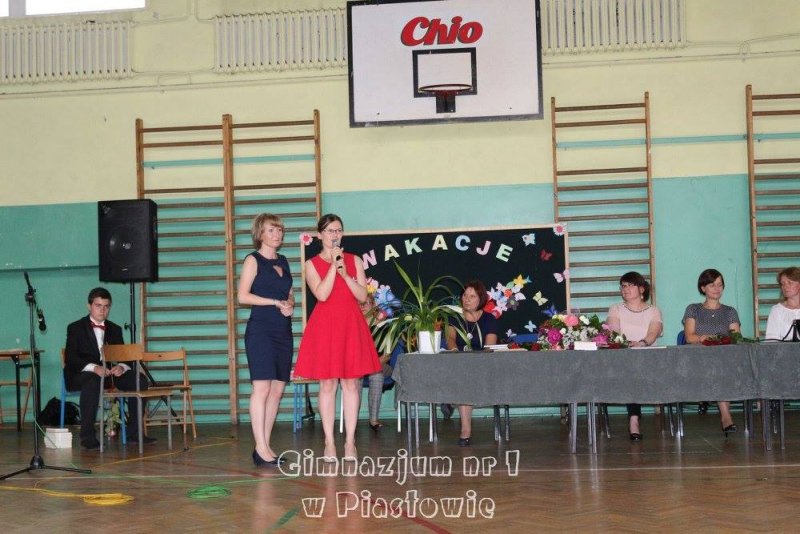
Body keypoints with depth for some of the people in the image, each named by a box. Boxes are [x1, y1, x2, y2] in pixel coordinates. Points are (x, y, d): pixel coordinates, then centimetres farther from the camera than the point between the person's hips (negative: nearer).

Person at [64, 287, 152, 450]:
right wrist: (94, 368, -28)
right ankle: (87, 435, -33)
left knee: (140, 380, -18)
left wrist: (121, 367, -17)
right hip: (79, 375, -5)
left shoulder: (115, 329, 17)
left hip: (108, 373, 5)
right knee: (93, 381, -40)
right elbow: (70, 358, -10)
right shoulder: (75, 328, 3)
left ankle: (134, 431, -11)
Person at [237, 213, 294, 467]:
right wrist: (276, 302, -12)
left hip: (283, 331, 7)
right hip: (260, 330, -7)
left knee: (277, 389, 5)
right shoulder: (253, 260, -1)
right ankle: (260, 448, -10)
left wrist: (290, 305, 1)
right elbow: (242, 296, -10)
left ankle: (266, 445, 10)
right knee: (261, 388, -11)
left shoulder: (283, 261, 18)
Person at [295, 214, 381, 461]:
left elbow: (362, 295, 0)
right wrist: (334, 265, -12)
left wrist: (345, 274, -11)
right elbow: (322, 294, -11)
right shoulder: (311, 264, 4)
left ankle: (350, 441, 7)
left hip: (351, 325, 2)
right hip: (325, 326, -2)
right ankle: (329, 442, 6)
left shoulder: (354, 261, 10)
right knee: (327, 384, -1)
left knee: (351, 383, 1)